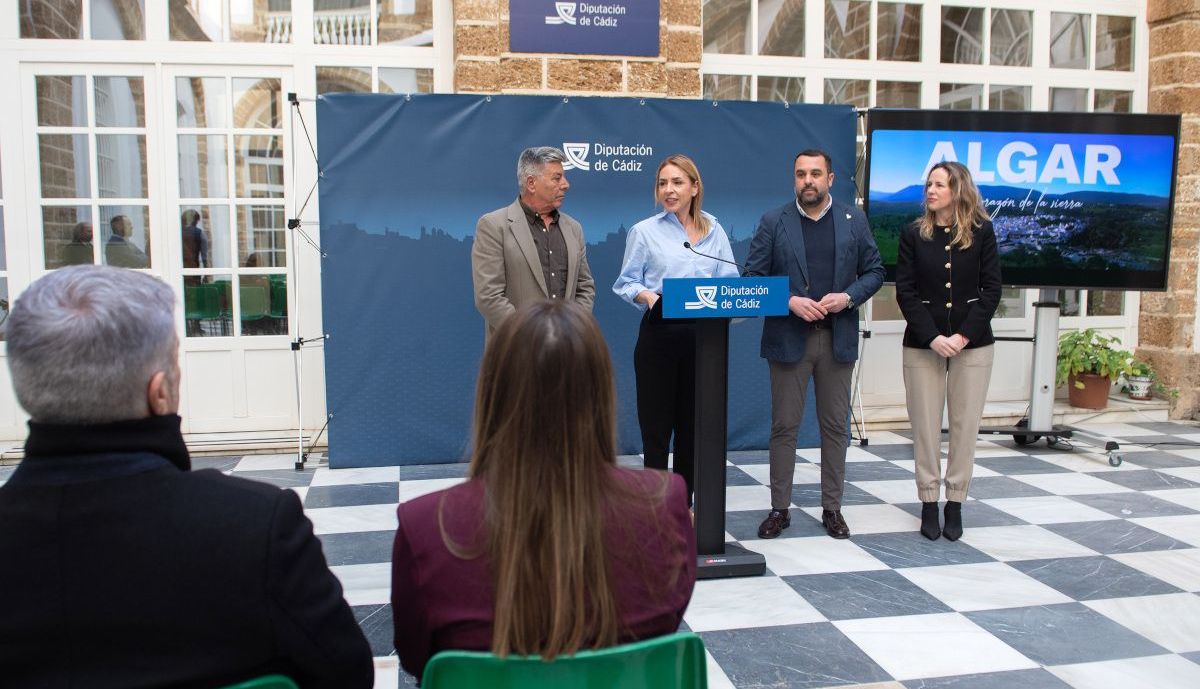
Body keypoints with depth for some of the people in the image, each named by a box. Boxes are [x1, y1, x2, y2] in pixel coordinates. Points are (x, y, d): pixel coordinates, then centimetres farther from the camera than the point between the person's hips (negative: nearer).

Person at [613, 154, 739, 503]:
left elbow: (729, 280, 8)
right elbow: (625, 282, 1)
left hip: (703, 335, 3)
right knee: (656, 424, 1)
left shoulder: (714, 230, 10)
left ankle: (684, 503, 23)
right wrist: (647, 295, -19)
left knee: (693, 422, 10)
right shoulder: (644, 231, 3)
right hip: (659, 334, -3)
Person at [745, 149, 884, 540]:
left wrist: (848, 297, -10)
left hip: (838, 338, 2)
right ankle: (779, 509, 13)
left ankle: (832, 508, 20)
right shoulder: (773, 222, 2)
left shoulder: (854, 220, 7)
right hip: (788, 337, -2)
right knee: (784, 426, 3)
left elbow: (874, 271, 8)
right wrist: (790, 301, -15)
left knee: (835, 426, 8)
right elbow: (753, 277, -2)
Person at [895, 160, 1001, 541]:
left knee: (965, 425, 3)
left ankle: (955, 504, 13)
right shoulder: (914, 234, 3)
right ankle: (929, 505, 11)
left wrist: (964, 336, -11)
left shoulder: (981, 232, 2)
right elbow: (905, 291, -1)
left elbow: (991, 289, 0)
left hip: (973, 344, 0)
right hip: (922, 344, 0)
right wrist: (932, 338, -12)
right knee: (925, 425, 1)